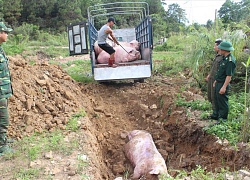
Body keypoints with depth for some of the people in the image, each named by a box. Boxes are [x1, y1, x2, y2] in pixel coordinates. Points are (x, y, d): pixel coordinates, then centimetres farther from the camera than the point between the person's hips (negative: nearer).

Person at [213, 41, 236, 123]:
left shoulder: (230, 61, -22)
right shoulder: (224, 58, 9)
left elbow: (229, 76, -25)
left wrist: (224, 87, -27)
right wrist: (216, 80, 23)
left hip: (223, 84, -10)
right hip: (218, 83, 10)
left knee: (223, 102, 0)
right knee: (217, 100, 21)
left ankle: (223, 119, 11)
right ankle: (218, 115, 36)